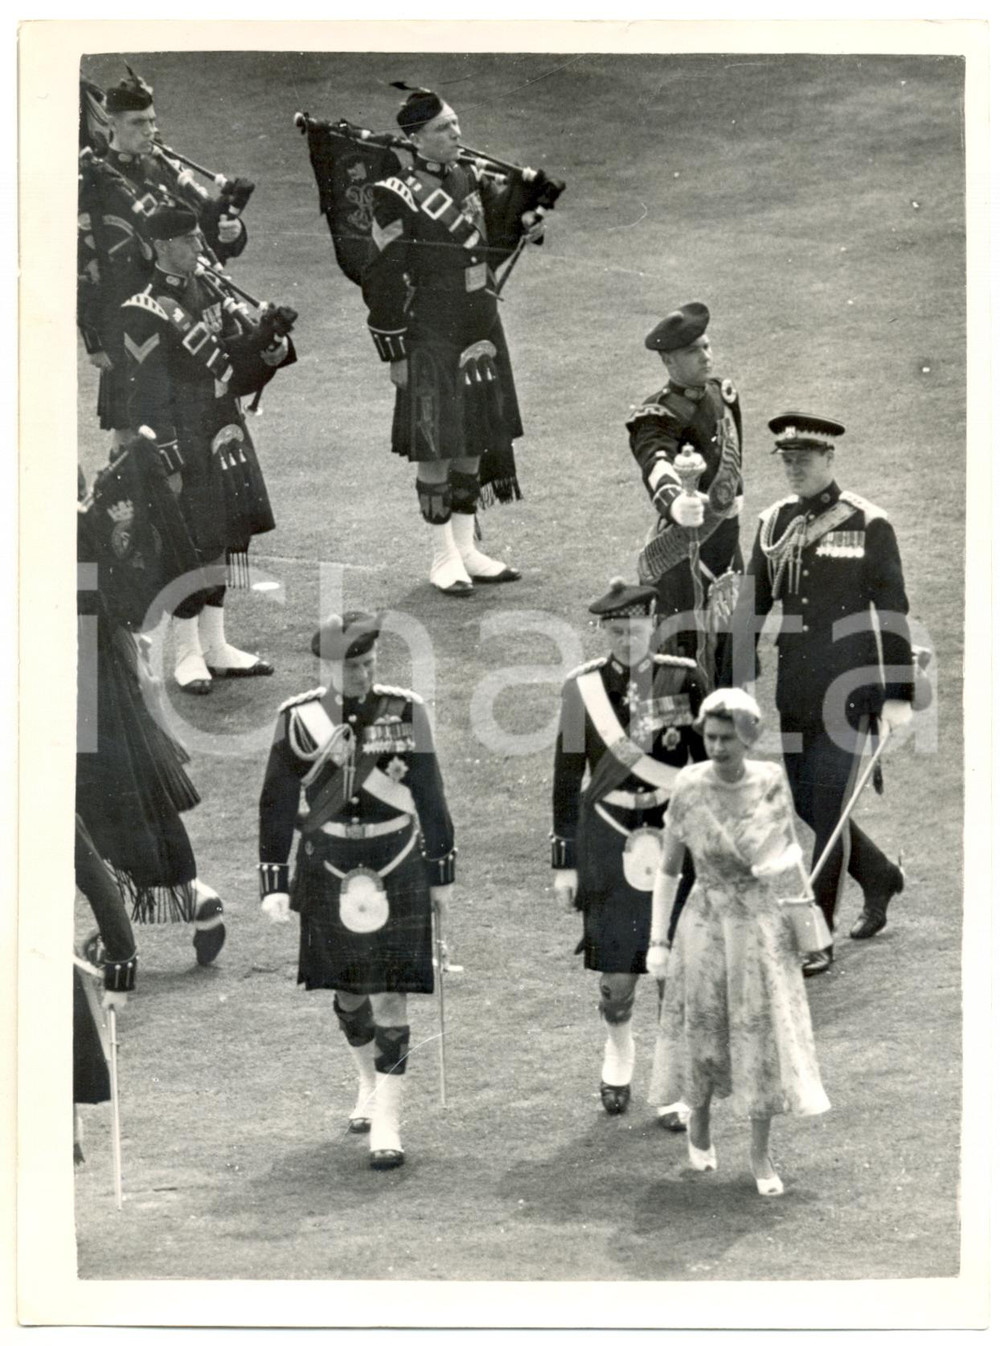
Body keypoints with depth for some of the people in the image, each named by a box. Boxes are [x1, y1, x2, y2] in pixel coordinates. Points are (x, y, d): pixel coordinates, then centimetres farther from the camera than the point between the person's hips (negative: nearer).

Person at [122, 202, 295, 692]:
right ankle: (188, 656, 9)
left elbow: (238, 363, 13)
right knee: (193, 546, -3)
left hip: (227, 435, 8)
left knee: (227, 538, 13)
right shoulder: (145, 313, -13)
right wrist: (170, 464, -17)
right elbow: (148, 397, -15)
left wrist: (267, 336, -8)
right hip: (187, 444, -8)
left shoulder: (209, 293, 10)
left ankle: (215, 646, 25)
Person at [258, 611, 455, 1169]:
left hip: (396, 868, -2)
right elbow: (277, 804, 1)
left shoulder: (406, 711, -5)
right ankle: (370, 1083, 40)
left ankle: (386, 1121, -4)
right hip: (328, 867, 2)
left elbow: (430, 794, 3)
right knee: (346, 993, 14)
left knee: (390, 995, -7)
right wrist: (274, 884, -2)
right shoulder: (299, 719, -4)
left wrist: (442, 873, 6)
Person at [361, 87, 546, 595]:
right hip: (431, 338, -7)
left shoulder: (472, 181, 7)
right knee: (436, 447, -1)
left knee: (475, 441, 12)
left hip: (481, 333, 7)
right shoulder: (397, 196, -12)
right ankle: (443, 558, 10)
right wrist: (395, 353, -11)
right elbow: (384, 280, -11)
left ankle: (467, 548, 23)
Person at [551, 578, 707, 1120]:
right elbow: (567, 776, 3)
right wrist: (565, 860, 2)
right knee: (617, 968, 2)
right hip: (608, 834, 0)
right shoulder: (582, 687, -2)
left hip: (674, 831, 0)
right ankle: (618, 1050, 32)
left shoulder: (685, 679, -2)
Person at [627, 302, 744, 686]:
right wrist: (675, 503, -60)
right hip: (685, 550, -8)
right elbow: (656, 465, -40)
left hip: (726, 540, 8)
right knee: (690, 656, -7)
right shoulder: (658, 417, -18)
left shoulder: (723, 394, 7)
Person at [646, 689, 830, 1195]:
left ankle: (760, 1154, 15)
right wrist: (657, 939, -8)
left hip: (763, 926, 1)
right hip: (706, 924, -1)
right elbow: (668, 868, -4)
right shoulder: (690, 788, -12)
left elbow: (791, 850, 5)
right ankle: (698, 1128, 38)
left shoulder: (771, 782, -9)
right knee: (704, 1030, 11)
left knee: (763, 1036, 3)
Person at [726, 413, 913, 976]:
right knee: (805, 802, 12)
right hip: (795, 691, 5)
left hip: (849, 688, -5)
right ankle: (880, 876, 38)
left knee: (829, 805, -6)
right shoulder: (774, 523, 6)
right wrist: (737, 685, 7)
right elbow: (752, 607, 11)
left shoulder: (867, 524, -8)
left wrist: (899, 696, -8)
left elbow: (893, 612, -6)